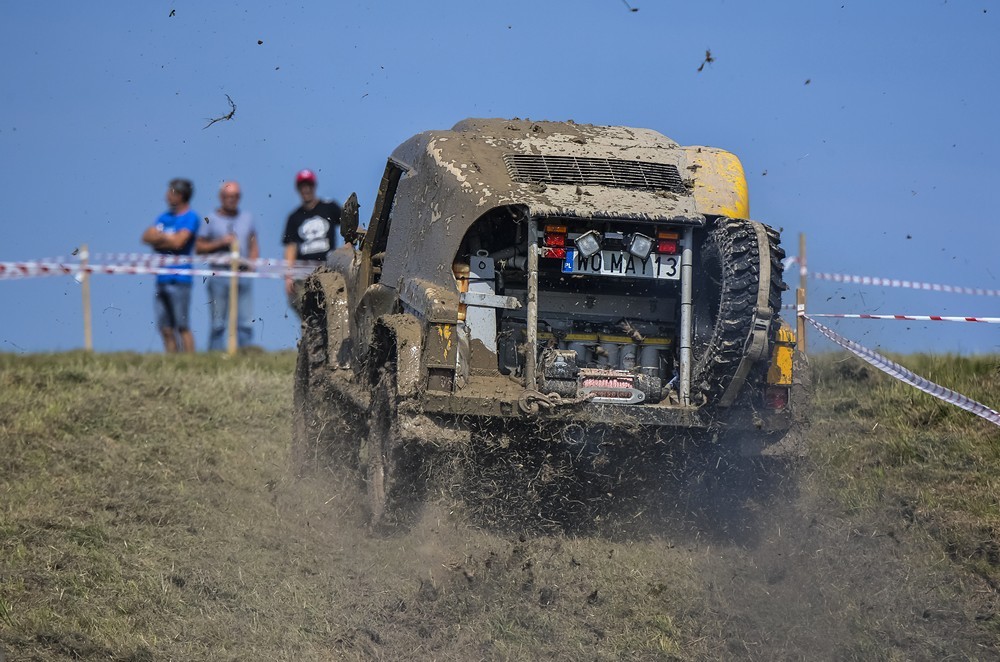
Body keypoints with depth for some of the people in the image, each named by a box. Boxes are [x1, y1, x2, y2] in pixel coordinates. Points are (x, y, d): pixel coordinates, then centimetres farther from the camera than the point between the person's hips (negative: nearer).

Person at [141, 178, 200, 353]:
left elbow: (178, 242, -14)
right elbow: (146, 237, 10)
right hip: (162, 278, 7)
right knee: (166, 329, 5)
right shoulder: (165, 217, 18)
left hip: (179, 278, -7)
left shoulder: (190, 218, -3)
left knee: (182, 327, -8)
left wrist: (159, 237, 2)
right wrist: (168, 240, -7)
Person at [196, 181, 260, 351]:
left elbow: (254, 246, 17)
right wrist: (220, 242, -8)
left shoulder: (247, 218, 16)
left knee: (245, 322, -2)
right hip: (219, 272, -3)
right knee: (217, 323, -2)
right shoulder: (211, 220, 6)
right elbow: (199, 247, 4)